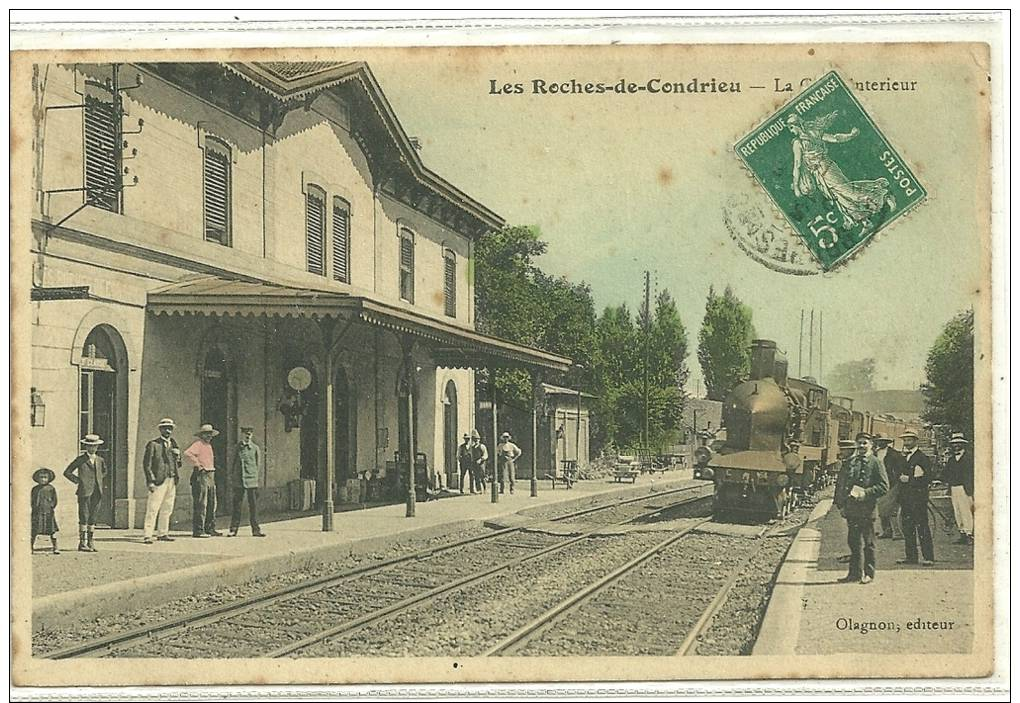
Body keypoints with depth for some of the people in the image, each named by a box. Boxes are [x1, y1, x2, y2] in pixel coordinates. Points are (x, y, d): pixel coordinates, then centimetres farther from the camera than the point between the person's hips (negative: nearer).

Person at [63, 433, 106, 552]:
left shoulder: (100, 460, 15)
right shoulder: (80, 460, 0)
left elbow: (104, 472, 34)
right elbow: (67, 472, 2)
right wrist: (78, 481, -3)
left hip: (97, 493, 5)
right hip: (85, 492, -5)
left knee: (93, 517, 7)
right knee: (84, 517, -6)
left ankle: (90, 542, 12)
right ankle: (82, 543, -4)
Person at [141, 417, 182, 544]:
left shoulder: (173, 444, 18)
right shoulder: (153, 444, -1)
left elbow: (177, 463, 23)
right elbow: (146, 463, -5)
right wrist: (150, 481, -13)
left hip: (171, 481, 6)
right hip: (159, 481, -6)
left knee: (167, 509, 10)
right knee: (153, 509, -9)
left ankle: (162, 534, 18)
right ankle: (147, 535, -9)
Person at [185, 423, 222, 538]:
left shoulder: (209, 445, 20)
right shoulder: (198, 444, -8)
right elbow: (187, 453, -25)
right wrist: (197, 465, -19)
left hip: (210, 476, 9)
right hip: (201, 476, -9)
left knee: (212, 504, 11)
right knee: (200, 504, -9)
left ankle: (210, 529, 18)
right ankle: (198, 530, -8)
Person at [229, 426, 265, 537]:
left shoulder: (255, 448, 6)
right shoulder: (236, 447, 8)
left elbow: (258, 464, 10)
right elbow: (233, 462, 14)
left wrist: (254, 476, 6)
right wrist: (231, 477, 8)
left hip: (251, 481, -1)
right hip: (238, 481, 1)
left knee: (253, 506, 1)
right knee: (236, 505, 2)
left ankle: (256, 529, 5)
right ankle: (233, 529, 8)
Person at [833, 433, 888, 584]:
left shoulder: (875, 463, -1)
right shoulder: (849, 462, 13)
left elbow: (884, 486, -6)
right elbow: (840, 484, 15)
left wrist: (866, 492, -16)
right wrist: (840, 504, 7)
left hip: (867, 508, -5)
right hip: (851, 508, 5)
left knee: (868, 543, 2)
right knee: (853, 542, 9)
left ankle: (869, 573, 9)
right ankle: (855, 572, 15)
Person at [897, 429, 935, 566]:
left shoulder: (923, 458, -5)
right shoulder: (903, 458, 18)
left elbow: (928, 478, -11)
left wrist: (910, 479, -15)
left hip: (918, 497, -7)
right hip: (905, 498, 7)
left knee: (922, 527, -8)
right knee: (907, 528, 6)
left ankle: (928, 557, -7)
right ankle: (911, 556, 11)